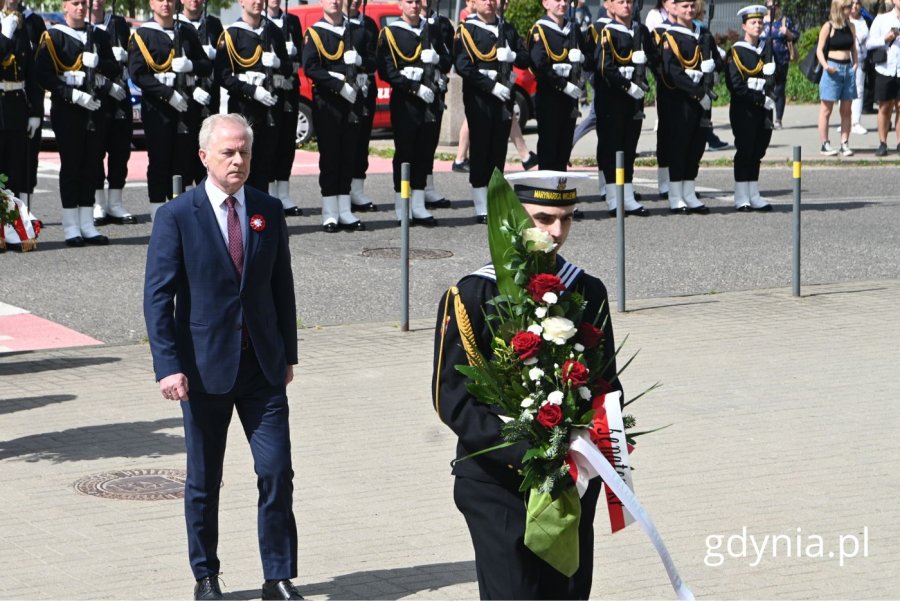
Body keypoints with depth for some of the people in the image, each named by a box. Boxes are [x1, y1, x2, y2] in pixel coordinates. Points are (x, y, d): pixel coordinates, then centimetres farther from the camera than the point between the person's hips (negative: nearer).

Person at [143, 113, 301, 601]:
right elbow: (158, 296, -7)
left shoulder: (269, 211, 6)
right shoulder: (176, 216, -6)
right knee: (203, 482, 8)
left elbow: (282, 286, 12)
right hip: (205, 365, -2)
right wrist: (169, 366, -15)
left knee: (277, 471, -4)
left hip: (262, 364, 2)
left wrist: (288, 354, 11)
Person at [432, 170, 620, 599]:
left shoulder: (588, 292, 7)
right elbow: (452, 399, -12)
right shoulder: (471, 296, -7)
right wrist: (524, 451, -23)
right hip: (498, 486, -5)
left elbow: (607, 385, 13)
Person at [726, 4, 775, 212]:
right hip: (743, 111, -5)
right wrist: (761, 99, -16)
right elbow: (736, 85, -13)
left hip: (763, 109, 5)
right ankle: (741, 198, -1)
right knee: (744, 152, -4)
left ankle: (754, 196, 11)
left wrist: (768, 97, -6)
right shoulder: (736, 51, -6)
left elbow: (773, 75, 13)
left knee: (757, 152, 7)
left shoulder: (767, 48, 13)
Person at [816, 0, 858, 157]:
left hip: (848, 69, 5)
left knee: (846, 110, 5)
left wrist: (855, 63, 3)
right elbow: (819, 50, -5)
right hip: (832, 70, -5)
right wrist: (825, 66, -18)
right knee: (826, 109, -1)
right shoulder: (828, 27, -5)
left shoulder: (850, 26, 10)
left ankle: (845, 144, 8)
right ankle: (825, 145, 2)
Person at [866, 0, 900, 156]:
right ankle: (882, 144, 10)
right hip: (885, 69, 0)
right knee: (884, 108, 4)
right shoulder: (882, 19, 6)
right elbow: (869, 43, 5)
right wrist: (885, 39, -12)